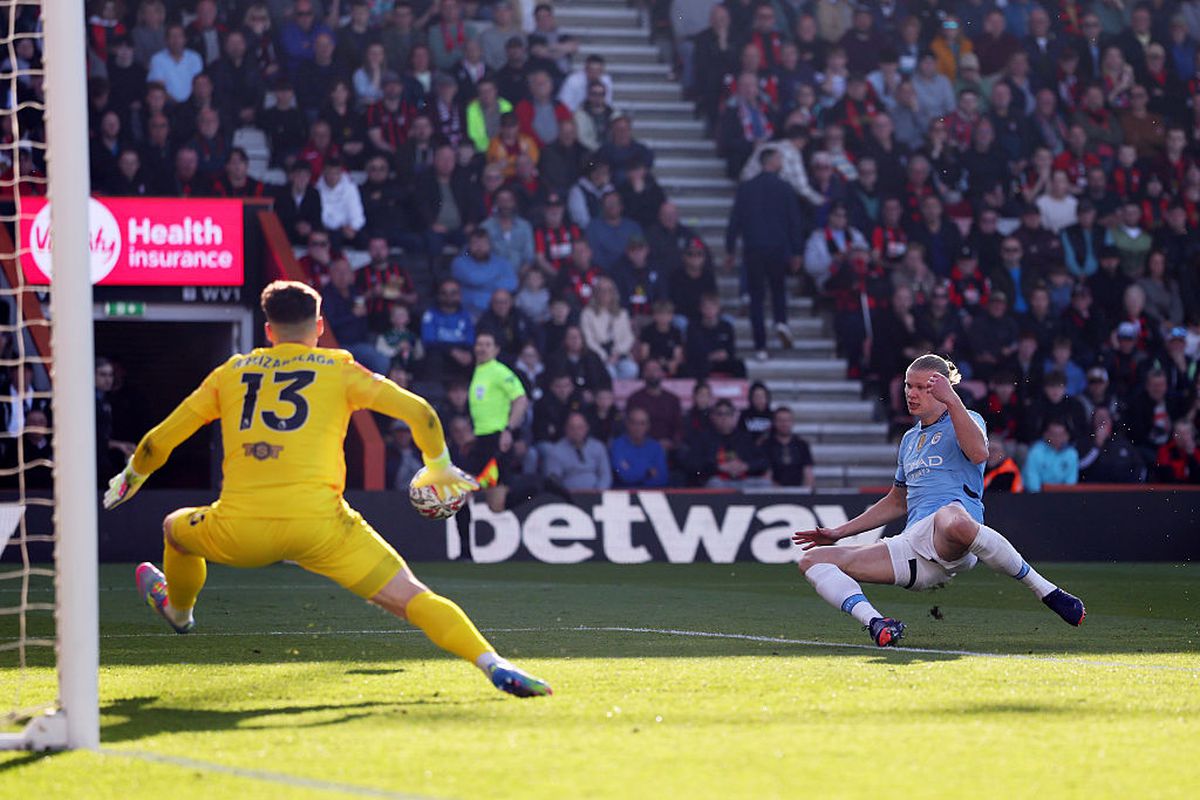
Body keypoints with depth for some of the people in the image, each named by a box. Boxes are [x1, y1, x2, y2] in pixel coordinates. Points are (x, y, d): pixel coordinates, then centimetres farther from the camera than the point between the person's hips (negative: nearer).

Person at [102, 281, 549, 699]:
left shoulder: (232, 372, 18)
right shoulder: (339, 369, 12)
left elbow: (159, 441, 21)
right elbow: (419, 412, 6)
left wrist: (130, 477, 41)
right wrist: (439, 467, 24)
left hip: (239, 531, 2)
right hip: (317, 523, -2)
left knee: (176, 528, 35)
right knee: (411, 598, -3)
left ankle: (179, 611, 62)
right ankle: (492, 663, -23)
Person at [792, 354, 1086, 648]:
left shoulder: (964, 421, 10)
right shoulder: (910, 439, 31)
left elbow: (979, 453, -15)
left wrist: (952, 400, -20)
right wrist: (839, 532, 39)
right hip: (911, 544, 7)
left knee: (953, 520, -47)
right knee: (812, 560, -6)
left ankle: (1048, 591, -28)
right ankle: (874, 623, -33)